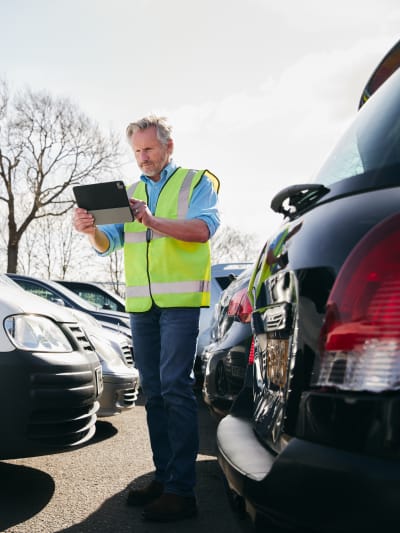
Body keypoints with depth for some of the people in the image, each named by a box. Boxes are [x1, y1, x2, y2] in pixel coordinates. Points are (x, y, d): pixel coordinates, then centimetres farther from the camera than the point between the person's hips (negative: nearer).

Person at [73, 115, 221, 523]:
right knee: (153, 392, 7)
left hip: (180, 300, -6)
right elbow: (109, 244, 11)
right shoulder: (131, 193, 20)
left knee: (175, 387, -13)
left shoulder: (197, 181, 5)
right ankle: (164, 477, 15)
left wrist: (154, 222, -26)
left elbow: (204, 228, -12)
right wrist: (92, 231, -12)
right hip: (141, 304, 6)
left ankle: (181, 490, -10)